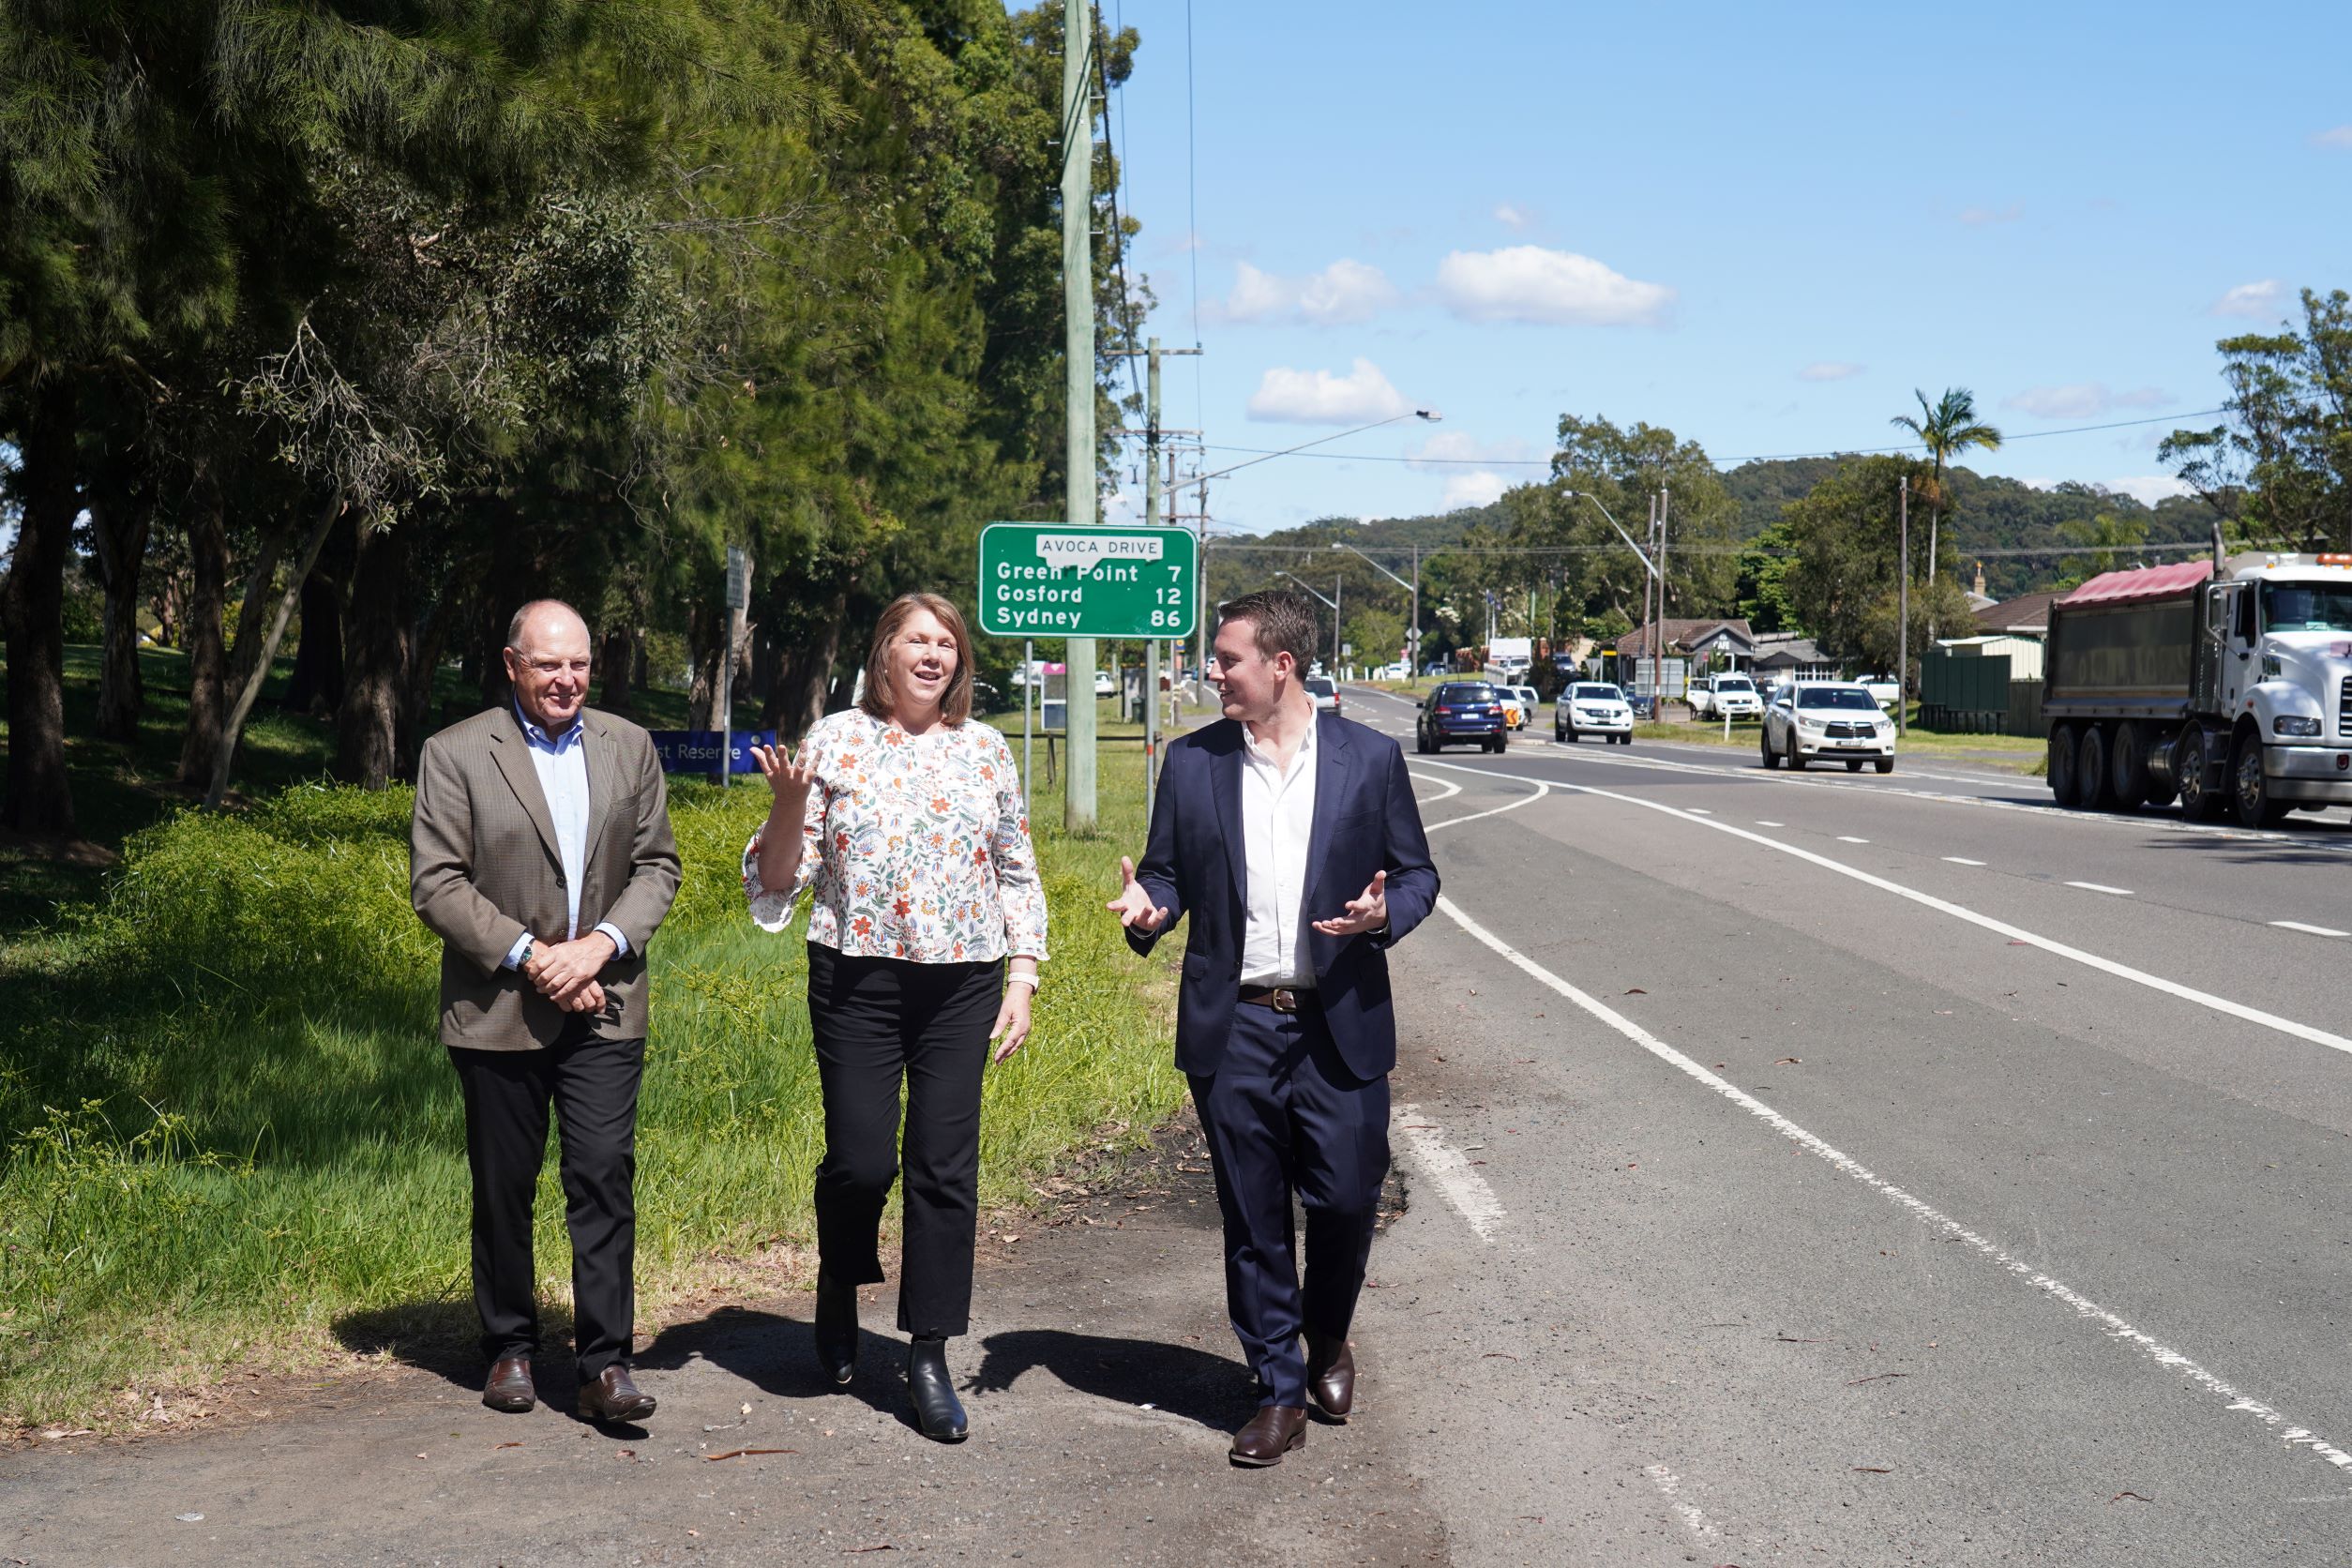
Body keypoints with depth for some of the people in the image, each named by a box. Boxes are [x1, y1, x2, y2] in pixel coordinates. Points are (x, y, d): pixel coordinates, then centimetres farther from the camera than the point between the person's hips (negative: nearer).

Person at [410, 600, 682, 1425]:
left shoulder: (630, 748, 8)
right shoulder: (456, 754, -2)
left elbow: (656, 866, 7)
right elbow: (436, 885, -7)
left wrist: (601, 944, -10)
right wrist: (529, 957, -14)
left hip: (604, 1008, 1)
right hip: (499, 1010, -1)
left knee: (605, 1176, -6)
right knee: (504, 1188, 9)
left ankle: (605, 1362, -1)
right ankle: (510, 1347, 24)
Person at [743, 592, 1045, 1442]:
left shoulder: (985, 749, 7)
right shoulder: (833, 741, 1)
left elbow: (1018, 874, 13)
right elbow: (779, 877, 2)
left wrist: (1023, 977, 4)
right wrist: (789, 800, -17)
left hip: (962, 984, 2)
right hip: (857, 980, -2)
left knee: (945, 1167, 1)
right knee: (860, 1158, -5)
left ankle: (929, 1354, 12)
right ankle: (839, 1291, 28)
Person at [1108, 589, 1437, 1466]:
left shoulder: (1370, 758, 1)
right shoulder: (1191, 763, 5)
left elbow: (1417, 872, 6)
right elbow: (1168, 871, 11)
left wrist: (1384, 912, -15)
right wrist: (1147, 910, -12)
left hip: (1341, 1025, -1)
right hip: (1233, 1029, 1)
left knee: (1346, 1202, 1)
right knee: (1252, 1221, 6)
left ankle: (1327, 1339, 32)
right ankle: (1279, 1392, 19)